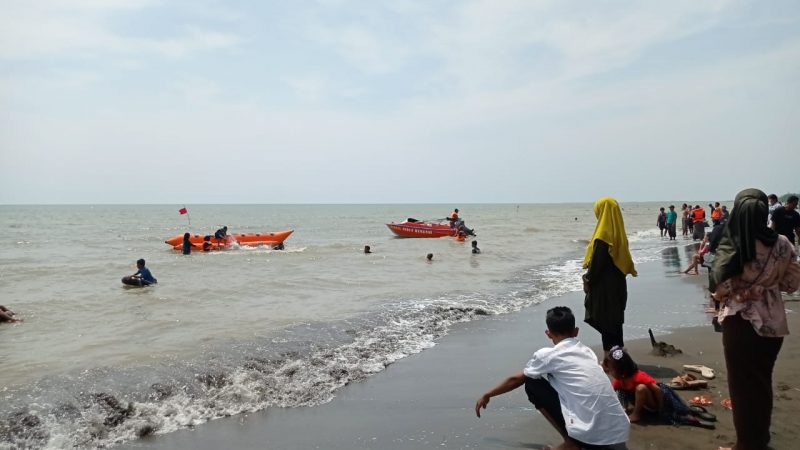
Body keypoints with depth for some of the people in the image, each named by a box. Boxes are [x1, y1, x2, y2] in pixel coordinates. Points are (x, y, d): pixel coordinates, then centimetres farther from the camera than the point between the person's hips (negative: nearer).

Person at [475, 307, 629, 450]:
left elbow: (516, 380, 16)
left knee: (532, 385, 9)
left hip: (592, 435, -6)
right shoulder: (587, 351, 17)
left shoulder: (547, 355, 0)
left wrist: (487, 395, 33)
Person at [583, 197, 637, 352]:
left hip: (605, 285, -9)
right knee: (614, 320, 16)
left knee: (605, 322, -1)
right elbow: (623, 258, 14)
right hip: (617, 283, 9)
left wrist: (588, 280, -6)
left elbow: (596, 262, -18)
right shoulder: (618, 232, 7)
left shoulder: (604, 234, -19)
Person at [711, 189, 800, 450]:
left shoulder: (730, 248, -18)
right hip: (773, 323, 4)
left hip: (740, 323, -4)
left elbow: (721, 285, -12)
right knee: (763, 381, 21)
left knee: (742, 384, 11)